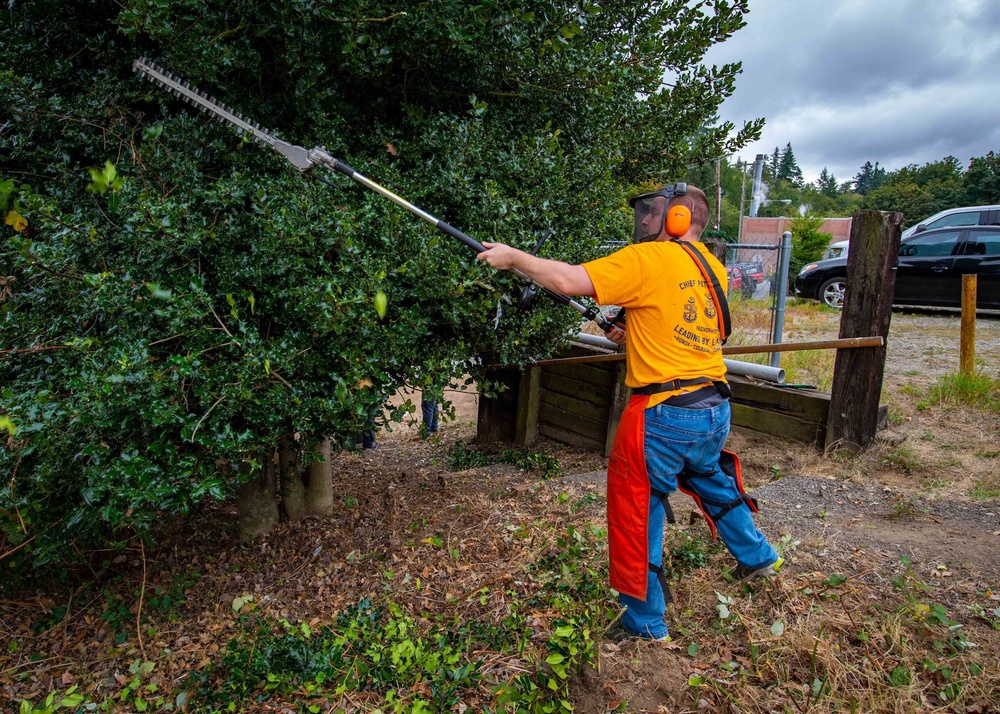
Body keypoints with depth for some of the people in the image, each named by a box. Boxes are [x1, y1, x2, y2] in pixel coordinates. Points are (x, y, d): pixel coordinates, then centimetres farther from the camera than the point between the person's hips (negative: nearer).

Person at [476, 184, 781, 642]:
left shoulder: (648, 259, -12)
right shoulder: (713, 268, 11)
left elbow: (570, 281, -19)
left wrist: (512, 257, -7)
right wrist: (634, 338, 16)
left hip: (665, 415, -8)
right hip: (714, 409, 8)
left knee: (636, 515, 6)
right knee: (709, 481, 32)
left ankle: (645, 625, 18)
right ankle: (758, 557, 51)